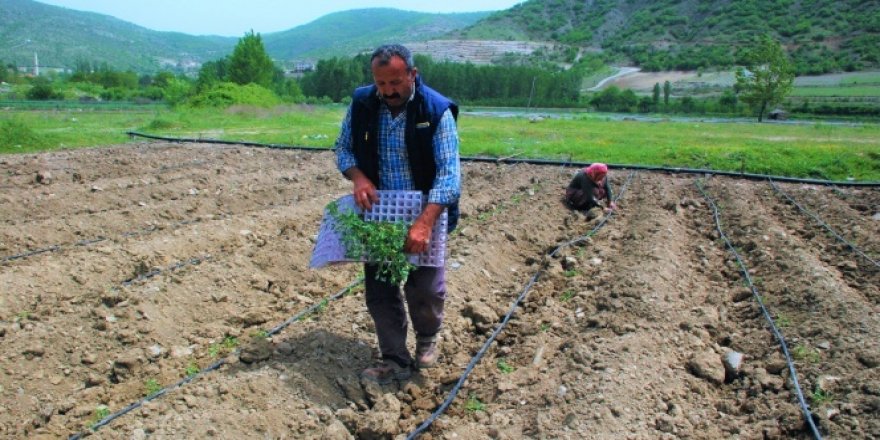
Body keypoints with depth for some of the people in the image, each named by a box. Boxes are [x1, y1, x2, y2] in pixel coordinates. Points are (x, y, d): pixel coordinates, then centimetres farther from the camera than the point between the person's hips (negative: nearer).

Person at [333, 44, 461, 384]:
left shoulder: (436, 111, -16)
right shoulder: (362, 104, -4)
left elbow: (449, 172, -22)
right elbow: (343, 148, 8)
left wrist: (425, 223, -34)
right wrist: (358, 176, -16)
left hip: (424, 215, -3)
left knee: (426, 290, -2)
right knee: (379, 291, 6)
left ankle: (427, 339, 31)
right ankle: (396, 361, 22)